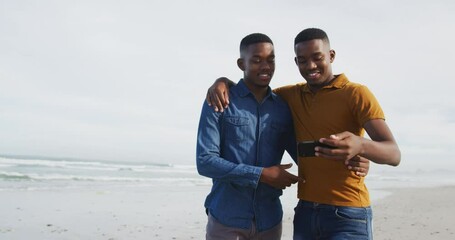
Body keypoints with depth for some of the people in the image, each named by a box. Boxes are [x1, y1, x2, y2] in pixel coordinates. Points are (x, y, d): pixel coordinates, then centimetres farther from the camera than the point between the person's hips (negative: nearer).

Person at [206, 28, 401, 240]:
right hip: (305, 212, 5)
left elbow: (393, 153, -14)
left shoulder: (356, 94, -6)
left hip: (347, 216, -4)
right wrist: (223, 82, -1)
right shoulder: (292, 95, 11)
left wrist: (360, 145, -36)